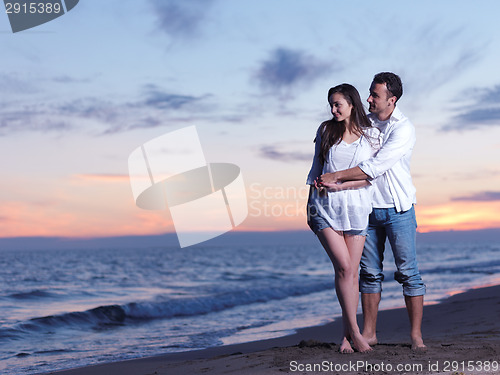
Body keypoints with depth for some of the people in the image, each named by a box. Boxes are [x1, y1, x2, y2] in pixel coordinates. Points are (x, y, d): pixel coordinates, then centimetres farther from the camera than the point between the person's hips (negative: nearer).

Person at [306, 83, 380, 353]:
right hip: (325, 208, 0)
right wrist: (310, 204, 13)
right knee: (344, 267, -12)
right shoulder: (326, 130, 8)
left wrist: (337, 186, -14)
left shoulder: (370, 136, 3)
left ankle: (347, 335, 10)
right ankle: (355, 333, -7)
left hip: (355, 208, 0)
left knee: (352, 271, 2)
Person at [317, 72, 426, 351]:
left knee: (408, 272, -3)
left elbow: (376, 167, -23)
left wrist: (336, 176, -21)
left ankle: (416, 335, 3)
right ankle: (369, 333, 13)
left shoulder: (404, 129, -13)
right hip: (368, 208, 5)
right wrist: (336, 182, -6)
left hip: (398, 209, -5)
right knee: (370, 272, 7)